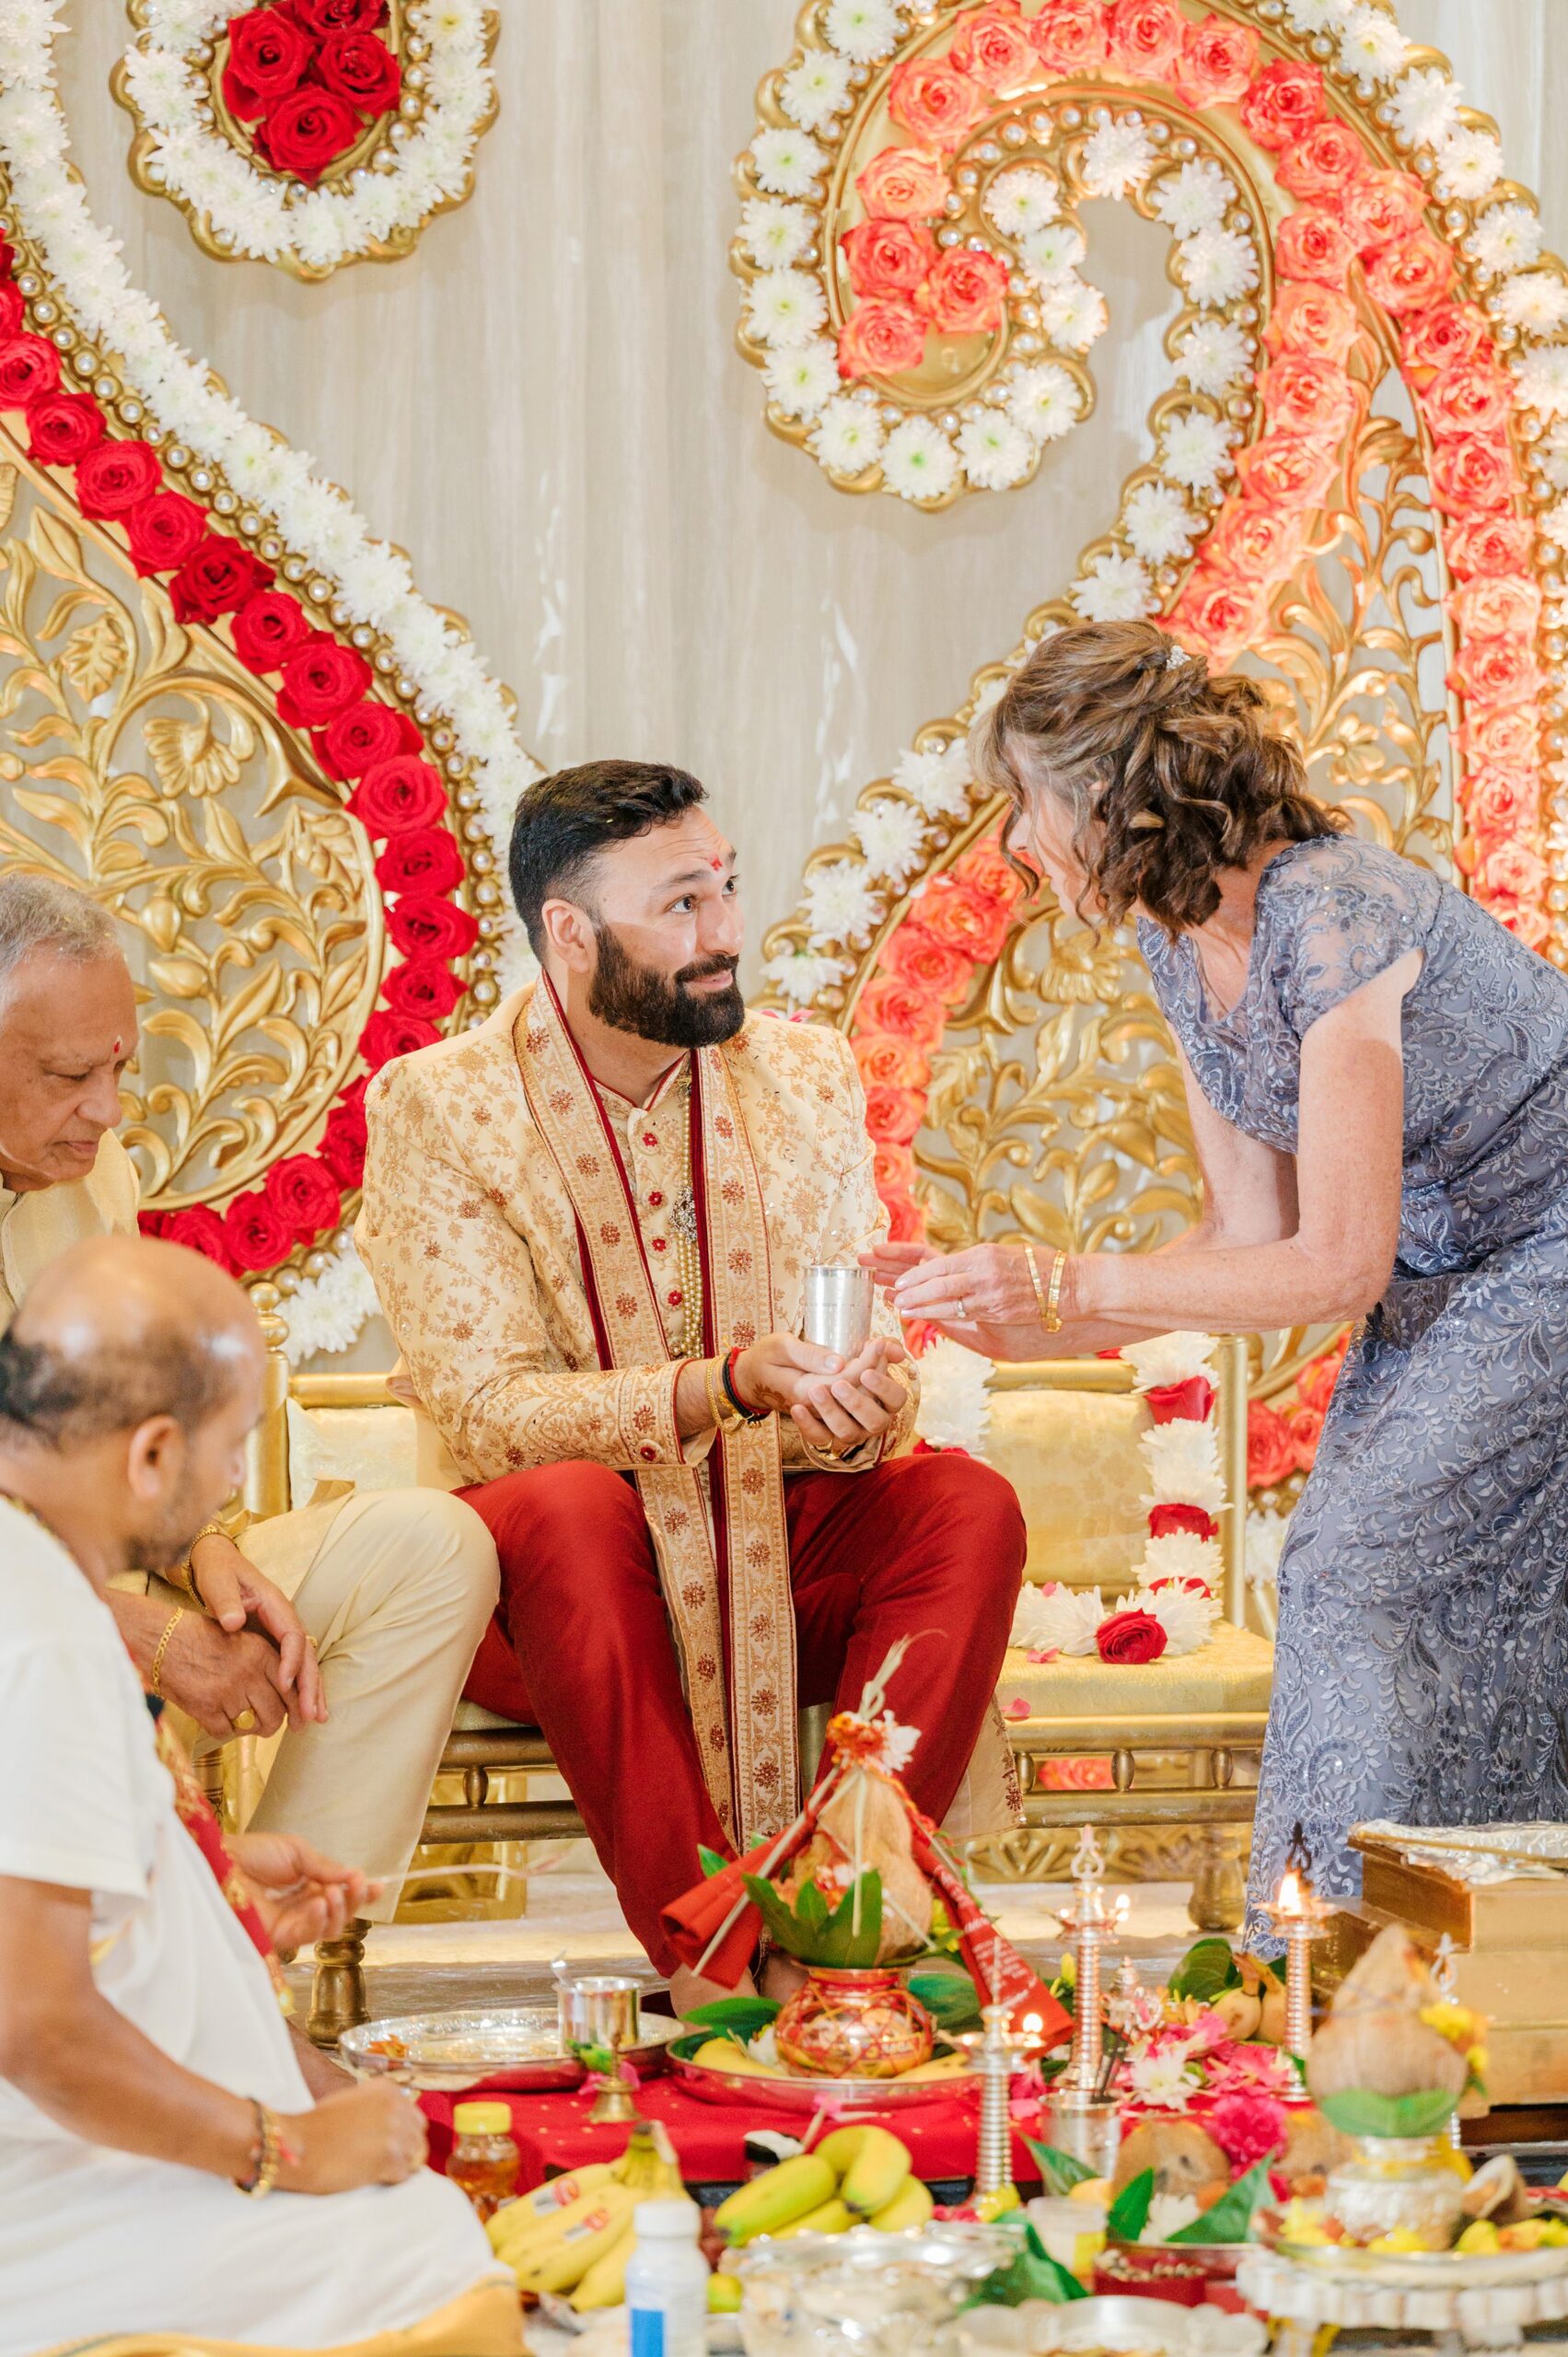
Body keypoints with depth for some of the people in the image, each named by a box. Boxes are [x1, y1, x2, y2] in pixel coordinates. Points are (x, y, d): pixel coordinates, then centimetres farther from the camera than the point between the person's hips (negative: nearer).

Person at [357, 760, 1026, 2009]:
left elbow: (873, 1354, 2)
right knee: (566, 1510, -36)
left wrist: (860, 1410, -25)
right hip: (543, 1580, -3)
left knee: (968, 1506, -24)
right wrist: (727, 1387, -32)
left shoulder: (806, 1075, 5)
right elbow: (492, 1414, -17)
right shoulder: (435, 1108, -8)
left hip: (778, 1554, 4)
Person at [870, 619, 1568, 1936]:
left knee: (1363, 1569, -15)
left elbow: (1336, 1267, -26)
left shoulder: (1332, 921, -27)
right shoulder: (1178, 941, 1)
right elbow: (1253, 1234, 5)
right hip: (1437, 1271, 8)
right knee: (1339, 1570, -1)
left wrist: (1067, 1285, -26)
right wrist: (1030, 1324, -4)